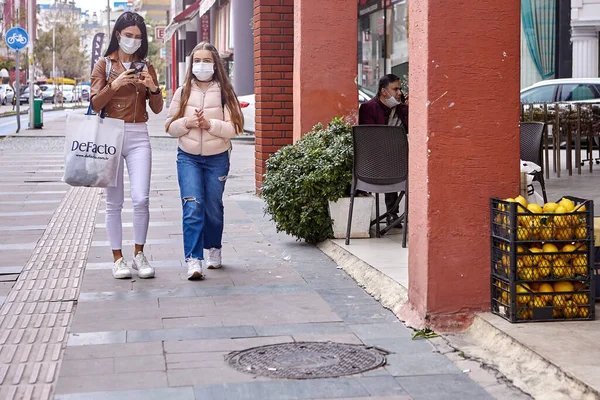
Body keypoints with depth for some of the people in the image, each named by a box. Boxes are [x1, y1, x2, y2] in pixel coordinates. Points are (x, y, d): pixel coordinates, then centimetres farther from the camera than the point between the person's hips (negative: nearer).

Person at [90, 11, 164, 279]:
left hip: (138, 137, 1)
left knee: (141, 199, -10)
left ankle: (139, 255, 4)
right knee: (114, 202, 2)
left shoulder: (147, 68, 12)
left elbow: (157, 109, 9)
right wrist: (115, 84, -16)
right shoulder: (104, 65, 6)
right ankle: (118, 259, 9)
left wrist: (152, 88, -10)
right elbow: (95, 104, -2)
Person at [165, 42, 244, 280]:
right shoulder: (183, 92, 4)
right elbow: (170, 125, 6)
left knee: (213, 207, 10)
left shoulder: (224, 93, -1)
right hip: (188, 157, 0)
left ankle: (214, 250, 33)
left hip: (217, 158, 0)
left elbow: (234, 127, -6)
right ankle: (193, 260, -16)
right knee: (192, 207, -12)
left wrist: (210, 124, -20)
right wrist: (187, 123, -13)